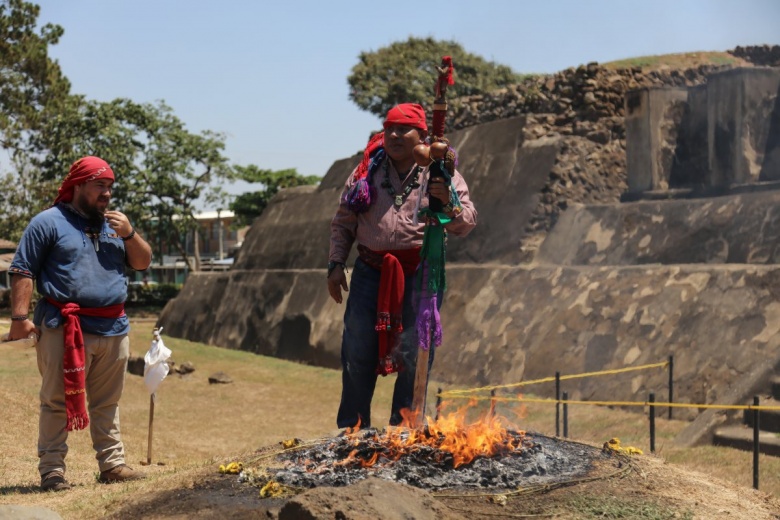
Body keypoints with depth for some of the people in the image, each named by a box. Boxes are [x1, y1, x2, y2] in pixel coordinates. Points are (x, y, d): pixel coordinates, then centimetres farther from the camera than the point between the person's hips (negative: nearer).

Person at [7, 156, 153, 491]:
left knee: (107, 404, 12)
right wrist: (20, 317, -13)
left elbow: (143, 263, 15)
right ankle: (52, 470, 2)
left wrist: (129, 233, -3)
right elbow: (22, 272, -5)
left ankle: (112, 464, 19)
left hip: (113, 329, 6)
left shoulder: (113, 224, 17)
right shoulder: (49, 222, -1)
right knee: (58, 403, -3)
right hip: (65, 329, -6)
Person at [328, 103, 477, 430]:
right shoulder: (367, 171, 9)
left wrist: (449, 202, -24)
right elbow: (342, 222, 14)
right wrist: (336, 264, 4)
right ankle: (351, 432, 19)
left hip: (419, 276, -2)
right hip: (370, 273, 2)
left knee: (413, 357, 2)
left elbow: (466, 225, -4)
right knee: (357, 355, 5)